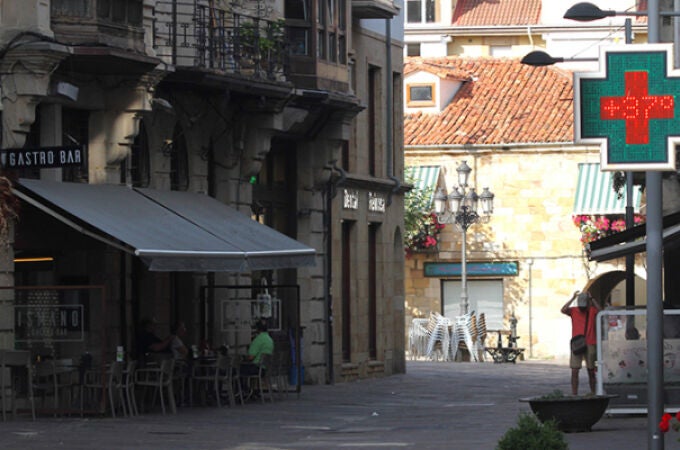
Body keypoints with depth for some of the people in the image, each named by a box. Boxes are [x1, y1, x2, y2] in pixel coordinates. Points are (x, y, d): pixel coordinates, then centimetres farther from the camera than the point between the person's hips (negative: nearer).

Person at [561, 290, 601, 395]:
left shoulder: (592, 311, 2)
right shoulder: (573, 311, 3)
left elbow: (600, 311, -19)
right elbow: (563, 310, -15)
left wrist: (592, 299, -18)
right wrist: (573, 298, -15)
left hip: (590, 345, 0)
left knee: (591, 371, 7)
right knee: (574, 372, -6)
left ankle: (593, 393, 15)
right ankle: (574, 394, -4)